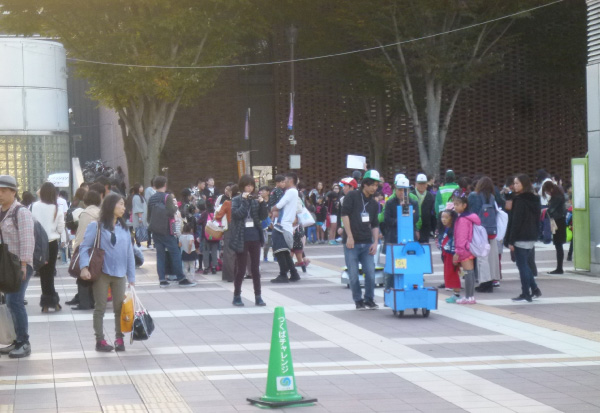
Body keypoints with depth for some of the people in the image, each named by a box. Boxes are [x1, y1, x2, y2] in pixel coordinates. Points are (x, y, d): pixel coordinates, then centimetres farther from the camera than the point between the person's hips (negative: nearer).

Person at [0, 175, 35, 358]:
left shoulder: (21, 212, -11)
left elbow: (26, 240, -16)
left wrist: (23, 264, -22)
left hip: (19, 264, -7)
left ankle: (24, 343, -4)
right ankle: (18, 341, 17)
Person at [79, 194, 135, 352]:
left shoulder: (124, 228, 8)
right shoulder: (96, 226, -6)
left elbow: (129, 253, 9)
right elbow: (84, 247, -8)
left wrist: (131, 278, 7)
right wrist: (84, 267, -22)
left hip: (119, 274, 4)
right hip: (101, 273, -4)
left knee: (120, 308, 6)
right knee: (100, 307, 3)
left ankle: (119, 339, 16)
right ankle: (100, 340, 8)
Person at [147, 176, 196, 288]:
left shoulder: (151, 199, 8)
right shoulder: (167, 197, -10)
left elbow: (149, 216, 12)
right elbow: (171, 212, -20)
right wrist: (175, 206, -1)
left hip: (155, 231, 6)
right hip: (166, 231, -6)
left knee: (160, 254, 8)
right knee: (175, 253, -1)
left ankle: (162, 279, 4)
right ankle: (181, 279, -1)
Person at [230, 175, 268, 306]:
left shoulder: (255, 199, 9)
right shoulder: (237, 200, -2)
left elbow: (263, 216, 5)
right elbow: (236, 214, -18)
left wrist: (262, 203, -8)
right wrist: (245, 201, -18)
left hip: (255, 237, 4)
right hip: (242, 238, -4)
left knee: (255, 268, 6)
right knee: (241, 269, 1)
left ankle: (258, 297, 11)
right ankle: (237, 296, 12)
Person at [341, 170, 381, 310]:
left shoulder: (373, 204, 15)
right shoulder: (352, 196, -1)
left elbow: (375, 225, 17)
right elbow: (345, 215, -8)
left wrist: (375, 242, 3)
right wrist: (349, 237, -14)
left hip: (367, 243, 4)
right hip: (351, 242, -4)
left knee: (370, 273, -2)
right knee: (354, 275, -1)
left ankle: (369, 299, 15)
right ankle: (358, 301, 13)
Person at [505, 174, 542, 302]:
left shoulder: (519, 200, -14)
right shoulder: (535, 200, 11)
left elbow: (515, 221, -16)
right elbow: (537, 219, 15)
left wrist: (510, 240, -14)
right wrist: (535, 234, 19)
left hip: (521, 238, -8)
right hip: (532, 238, 8)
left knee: (522, 266, -2)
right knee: (525, 264, 18)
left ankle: (526, 294, 0)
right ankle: (534, 289, 13)